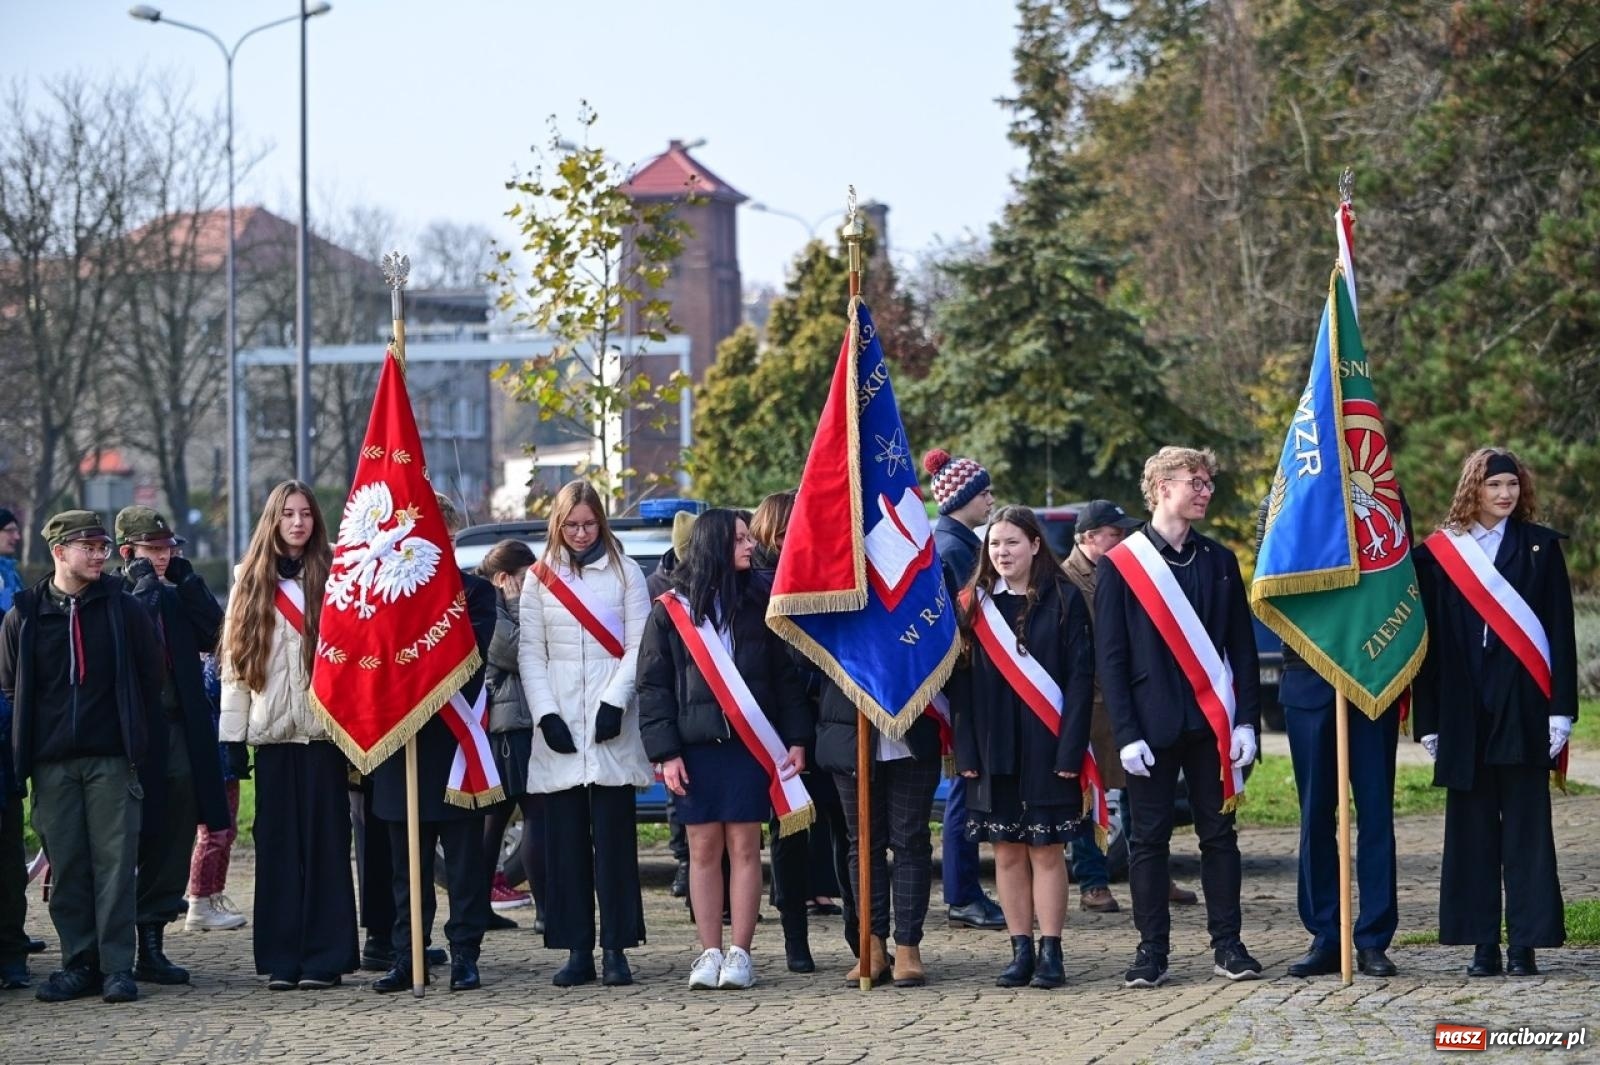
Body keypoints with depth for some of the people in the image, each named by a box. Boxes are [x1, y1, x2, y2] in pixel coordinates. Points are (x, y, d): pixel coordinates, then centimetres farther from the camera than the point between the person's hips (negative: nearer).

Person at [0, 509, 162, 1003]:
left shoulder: (123, 608, 4)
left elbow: (150, 677, 8)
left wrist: (135, 739, 7)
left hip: (111, 758, -1)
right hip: (51, 761, 1)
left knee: (114, 861, -4)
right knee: (66, 866, 3)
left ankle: (117, 966, -2)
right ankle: (78, 964, 10)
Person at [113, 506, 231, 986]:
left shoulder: (175, 598, 14)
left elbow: (215, 636, 2)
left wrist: (187, 581, -2)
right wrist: (145, 586, -14)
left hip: (178, 733, 6)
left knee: (171, 843, 7)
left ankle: (151, 945, 14)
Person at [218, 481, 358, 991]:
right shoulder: (251, 582, 12)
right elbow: (234, 662, 9)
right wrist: (230, 734, 3)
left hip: (323, 727, -2)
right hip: (271, 730, 3)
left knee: (325, 839, -2)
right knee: (277, 843, 3)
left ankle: (324, 957, 2)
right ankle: (281, 958, 6)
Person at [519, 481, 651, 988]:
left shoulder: (624, 572, 7)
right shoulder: (540, 578, 11)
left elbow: (639, 646, 1)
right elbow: (529, 651, 7)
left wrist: (615, 701, -12)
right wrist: (546, 713, -5)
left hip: (610, 727, -2)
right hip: (560, 729, 2)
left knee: (614, 839, -5)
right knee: (565, 840, 0)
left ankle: (615, 949, -2)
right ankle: (577, 951, 4)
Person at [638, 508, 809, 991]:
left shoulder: (759, 605, 7)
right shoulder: (670, 611, 3)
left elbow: (785, 676, 8)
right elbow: (653, 686, 1)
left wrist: (795, 739, 1)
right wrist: (665, 752, -6)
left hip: (750, 743, 1)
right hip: (695, 747, -1)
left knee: (744, 846, 0)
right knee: (704, 848, 3)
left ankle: (740, 952, 4)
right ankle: (710, 953, 8)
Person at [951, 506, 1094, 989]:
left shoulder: (1062, 600, -2)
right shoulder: (975, 603, 6)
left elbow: (1080, 676, -5)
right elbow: (962, 681, 4)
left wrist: (1070, 749, -12)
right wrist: (966, 751, -4)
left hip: (1045, 748, -3)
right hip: (993, 750, 3)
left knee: (1046, 852, -1)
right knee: (1007, 853, 6)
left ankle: (1050, 953, 4)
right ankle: (1021, 952, 12)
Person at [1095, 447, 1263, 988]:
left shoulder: (1220, 561, 10)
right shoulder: (1119, 565, 0)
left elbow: (1243, 648, 9)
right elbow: (1110, 658, -2)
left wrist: (1247, 720, -1)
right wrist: (1126, 734, -10)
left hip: (1212, 722, 3)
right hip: (1152, 726, -3)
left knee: (1219, 834, 6)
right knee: (1150, 838, 2)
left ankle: (1227, 944, 12)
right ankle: (1151, 949, 8)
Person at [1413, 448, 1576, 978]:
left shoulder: (1540, 546, 6)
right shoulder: (1439, 553, 7)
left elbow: (1560, 631, 2)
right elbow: (1430, 639, 6)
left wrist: (1561, 707, -7)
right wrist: (1429, 719, 2)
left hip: (1523, 708, -1)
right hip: (1464, 711, 1)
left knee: (1526, 825, -1)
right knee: (1472, 828, 4)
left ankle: (1524, 943, 2)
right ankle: (1483, 943, 9)